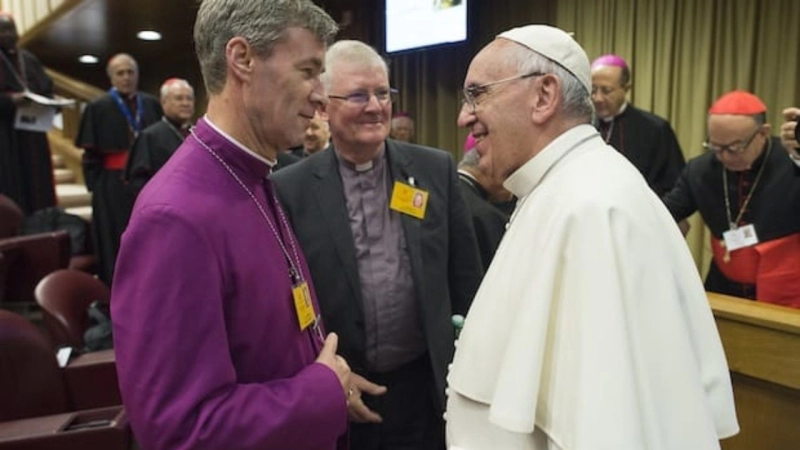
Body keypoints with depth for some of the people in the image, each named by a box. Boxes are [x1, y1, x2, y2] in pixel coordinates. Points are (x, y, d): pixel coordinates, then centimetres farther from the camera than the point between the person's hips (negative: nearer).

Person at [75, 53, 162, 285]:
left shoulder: (151, 104, 8)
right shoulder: (98, 107, 0)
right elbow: (91, 153, -1)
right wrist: (96, 186, -7)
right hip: (113, 185, -3)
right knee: (116, 244, 3)